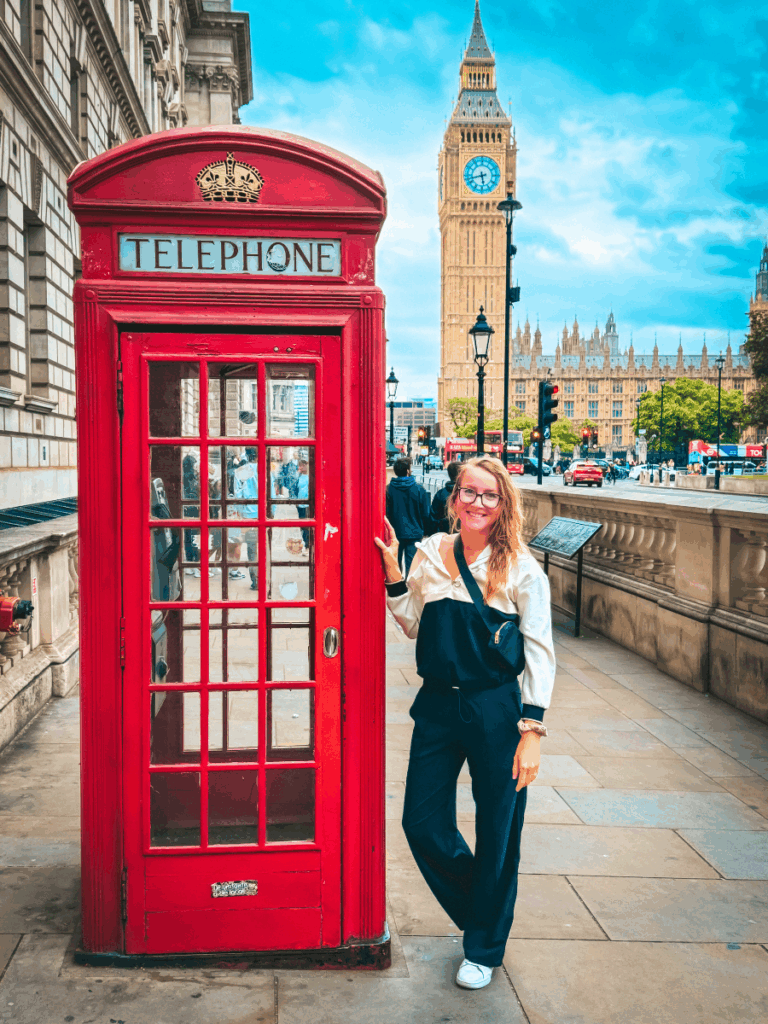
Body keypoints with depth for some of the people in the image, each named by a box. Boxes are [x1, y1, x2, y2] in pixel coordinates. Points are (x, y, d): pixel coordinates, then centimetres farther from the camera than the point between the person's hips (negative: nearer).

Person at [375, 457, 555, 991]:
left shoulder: (521, 568, -8)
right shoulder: (430, 554, 3)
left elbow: (539, 652, -8)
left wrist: (532, 730, -14)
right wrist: (392, 572, 1)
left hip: (496, 710, -3)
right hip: (438, 706, 4)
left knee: (496, 835, 9)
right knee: (422, 824, 8)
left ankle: (484, 946, 34)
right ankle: (476, 907, 38)